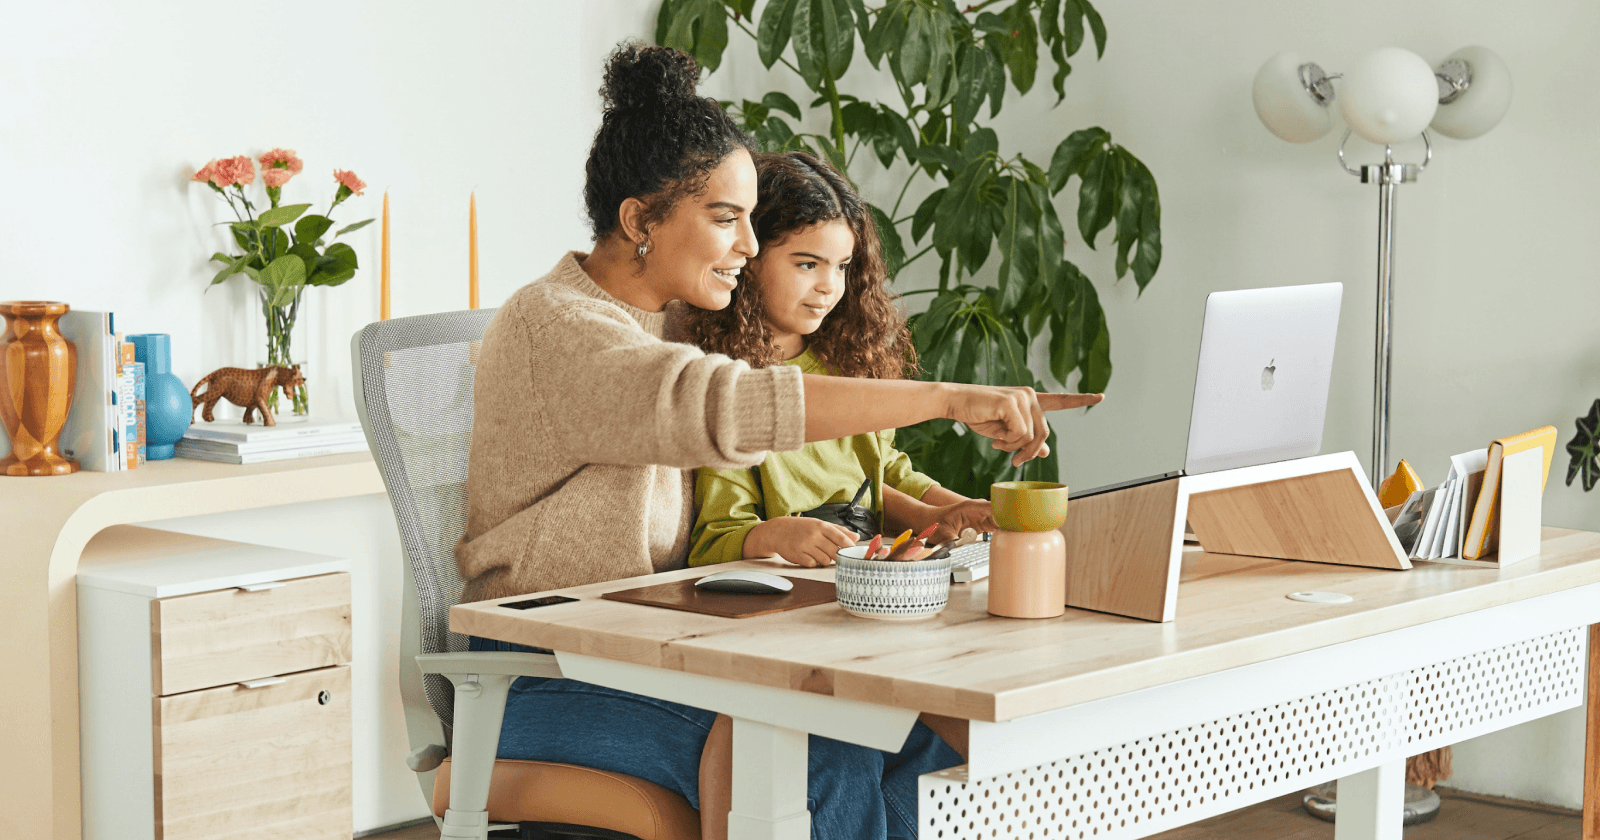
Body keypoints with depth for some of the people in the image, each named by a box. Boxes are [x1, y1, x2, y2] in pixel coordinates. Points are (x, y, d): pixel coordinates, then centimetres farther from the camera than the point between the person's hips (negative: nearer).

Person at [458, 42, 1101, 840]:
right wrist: (949, 399, -35)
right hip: (547, 678, -8)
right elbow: (727, 408, -33)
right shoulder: (551, 326, -16)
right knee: (820, 764, -27)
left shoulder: (657, 326, 15)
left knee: (911, 733, -12)